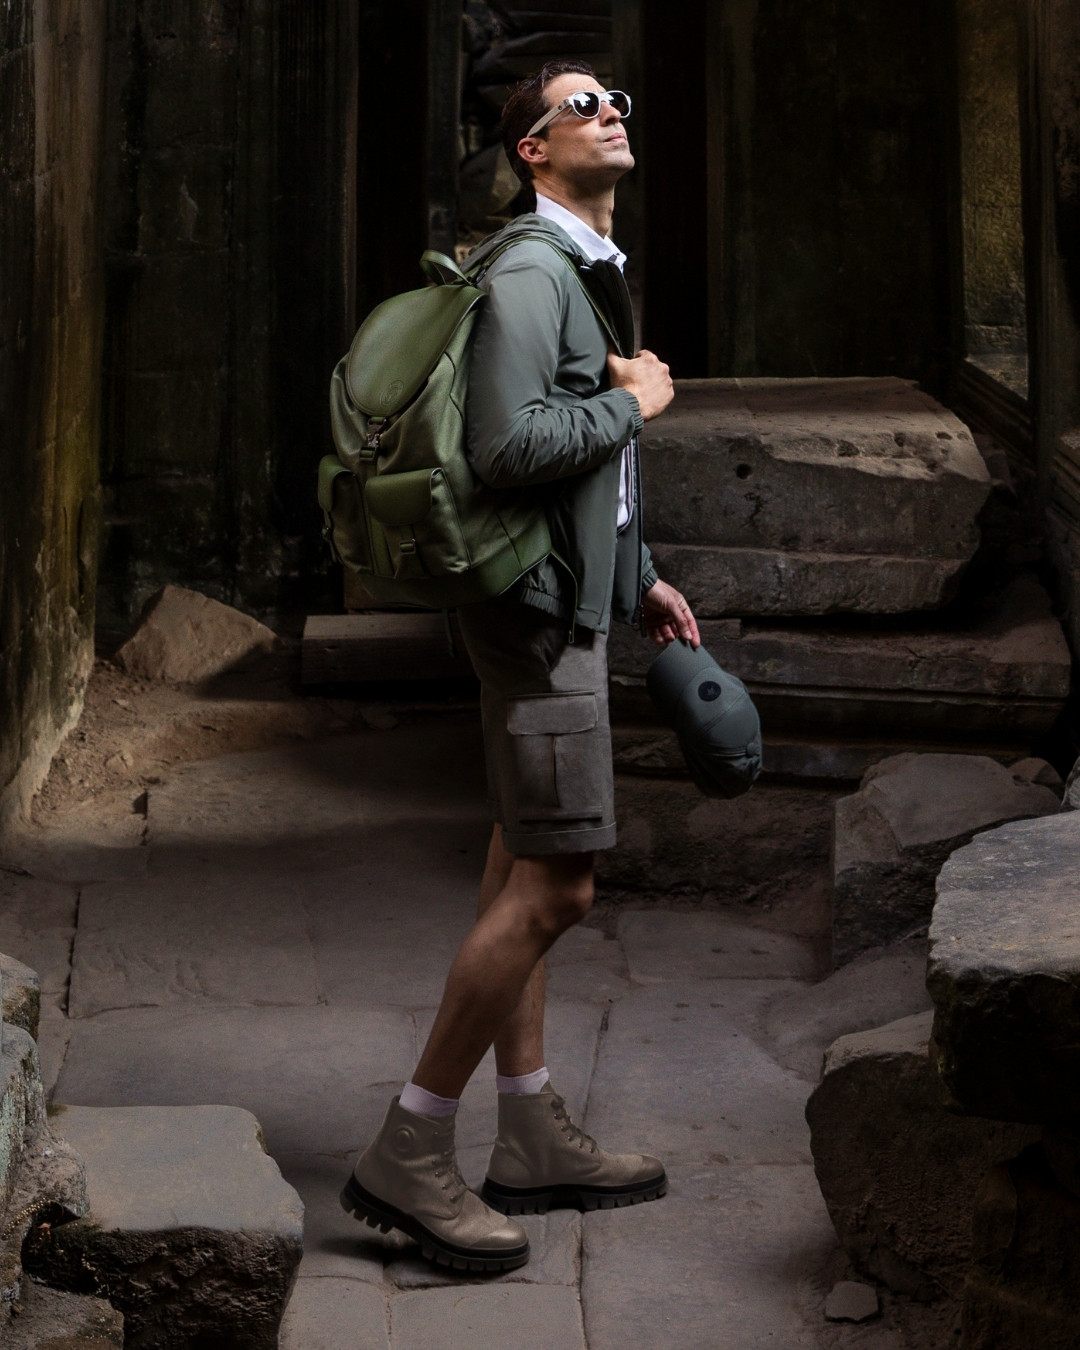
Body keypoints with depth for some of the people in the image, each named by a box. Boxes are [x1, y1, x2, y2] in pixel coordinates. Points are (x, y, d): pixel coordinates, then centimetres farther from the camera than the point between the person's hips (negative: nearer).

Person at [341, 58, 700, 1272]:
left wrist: (638, 577, 23)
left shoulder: (592, 270, 18)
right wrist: (633, 402, -14)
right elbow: (512, 445, -28)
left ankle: (532, 1142, 19)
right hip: (536, 602, -10)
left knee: (522, 873, 12)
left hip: (567, 597, 10)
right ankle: (407, 1155, -5)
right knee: (555, 884, -11)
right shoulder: (527, 271, -15)